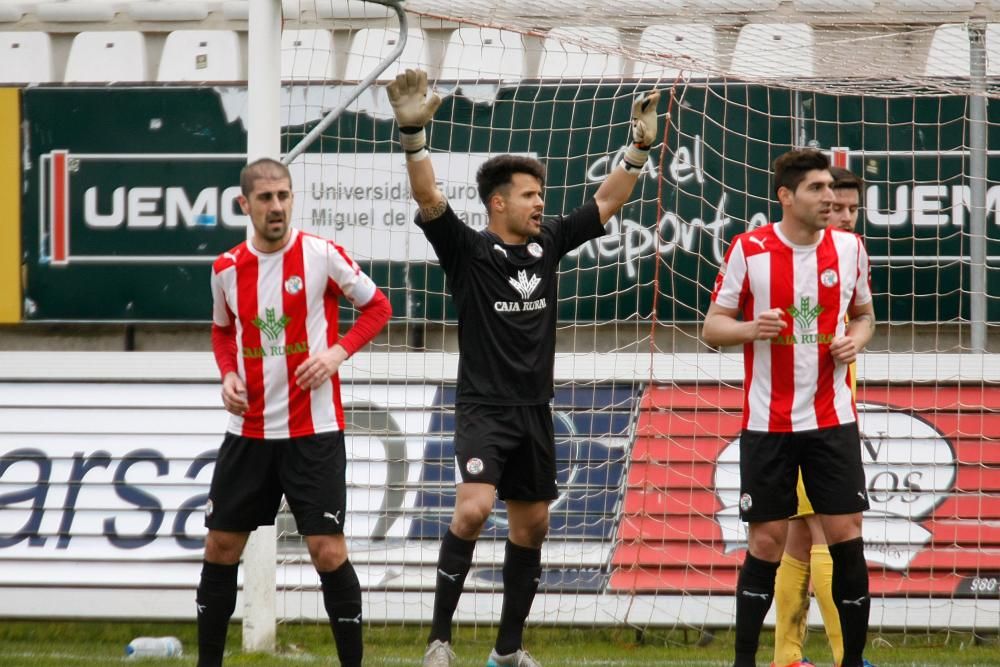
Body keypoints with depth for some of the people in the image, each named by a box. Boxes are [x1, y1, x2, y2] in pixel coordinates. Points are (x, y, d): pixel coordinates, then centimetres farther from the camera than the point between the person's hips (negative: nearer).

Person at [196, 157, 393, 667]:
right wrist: (228, 374, 1)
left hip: (313, 431, -4)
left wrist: (338, 351, -14)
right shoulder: (227, 269, 2)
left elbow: (377, 306, 1)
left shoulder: (321, 254, -9)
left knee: (328, 550, -8)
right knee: (220, 547, 7)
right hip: (248, 430, 4)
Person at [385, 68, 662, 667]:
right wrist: (413, 133, -36)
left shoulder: (548, 244, 8)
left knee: (531, 526, 10)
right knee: (473, 509, -24)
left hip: (535, 410, 7)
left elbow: (606, 203, 15)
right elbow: (429, 198, -22)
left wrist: (640, 148, 7)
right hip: (484, 409, -7)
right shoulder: (468, 250, -8)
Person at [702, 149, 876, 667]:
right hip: (767, 423, -2)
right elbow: (713, 327, -1)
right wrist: (751, 328, -21)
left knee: (846, 536, -3)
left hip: (832, 419, 2)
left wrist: (857, 338, -5)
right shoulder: (748, 250, -6)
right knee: (766, 542, 0)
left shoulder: (849, 248, 2)